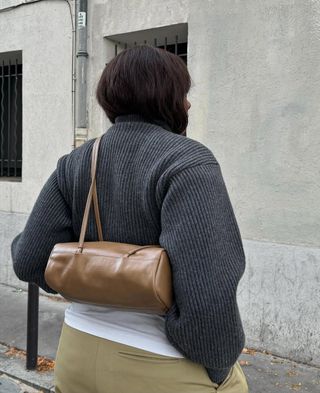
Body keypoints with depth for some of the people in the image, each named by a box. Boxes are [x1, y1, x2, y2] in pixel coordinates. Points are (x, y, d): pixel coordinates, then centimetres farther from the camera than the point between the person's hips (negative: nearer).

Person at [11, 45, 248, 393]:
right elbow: (207, 294, -27)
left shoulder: (77, 163, -2)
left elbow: (34, 261, -3)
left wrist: (20, 245, 19)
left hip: (83, 354, 6)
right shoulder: (187, 162, -19)